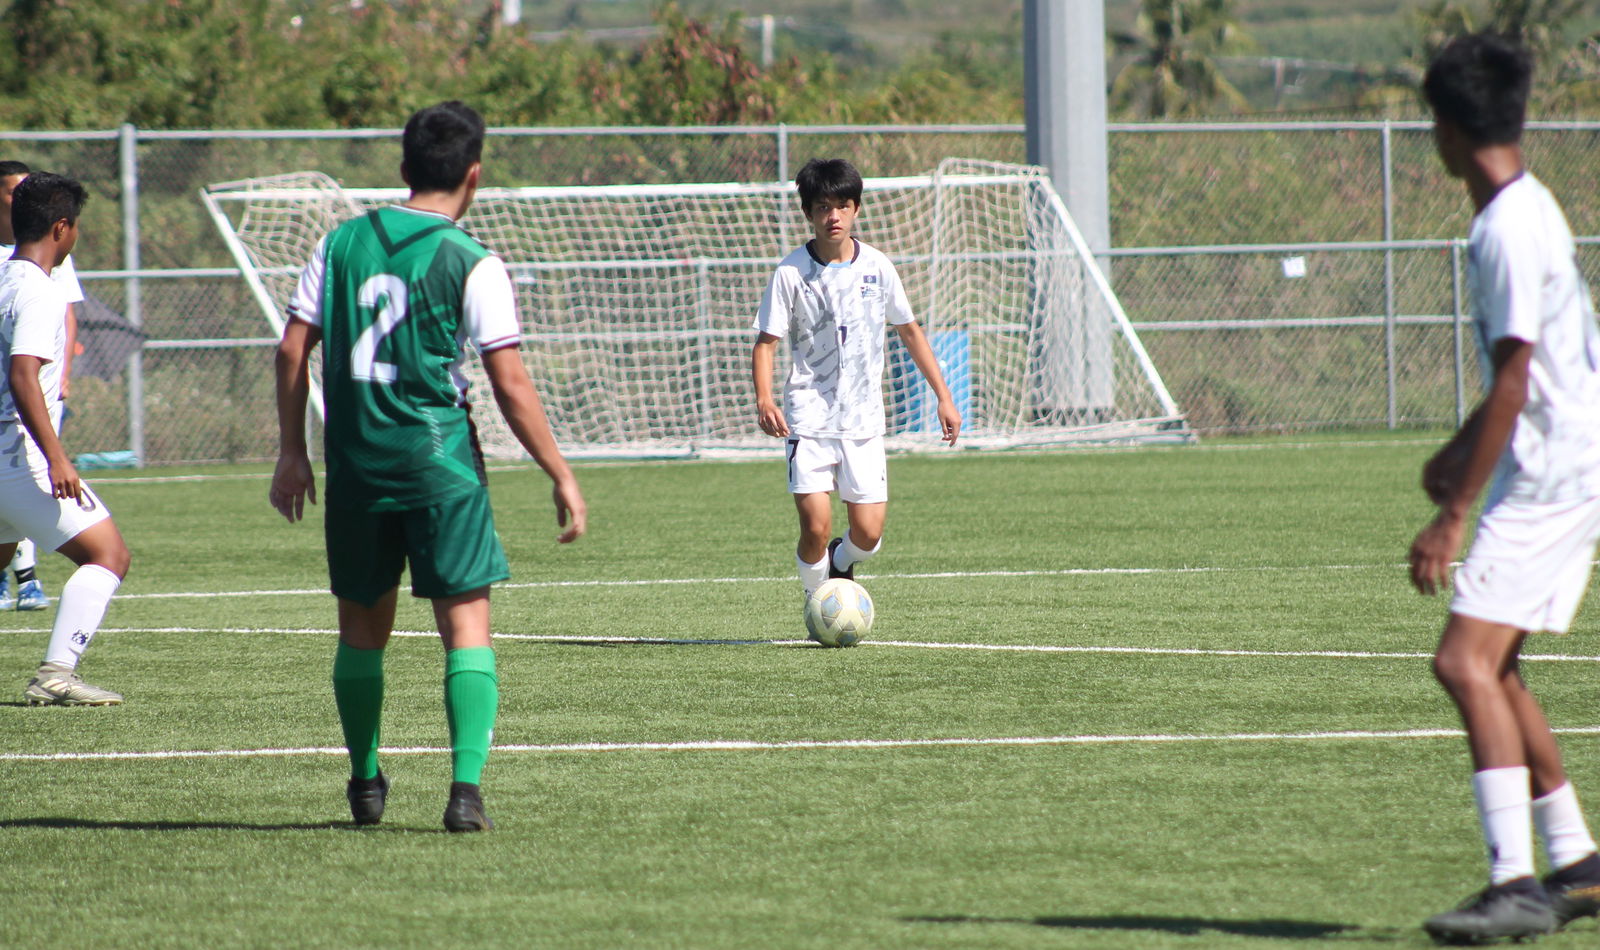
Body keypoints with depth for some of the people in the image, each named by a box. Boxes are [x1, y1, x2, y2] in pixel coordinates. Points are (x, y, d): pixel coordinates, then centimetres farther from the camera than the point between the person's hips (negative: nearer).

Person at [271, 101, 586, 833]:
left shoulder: (342, 243, 5)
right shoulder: (469, 263, -7)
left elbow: (292, 348, 4)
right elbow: (510, 385, -8)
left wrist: (292, 452, 13)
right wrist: (562, 477, -2)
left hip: (356, 463, 4)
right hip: (438, 458, -4)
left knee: (363, 628, 18)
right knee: (466, 626, -2)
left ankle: (366, 782, 29)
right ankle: (466, 785, -16)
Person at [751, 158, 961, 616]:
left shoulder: (876, 267, 3)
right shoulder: (792, 273, -5)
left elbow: (909, 330, 15)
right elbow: (766, 341, -5)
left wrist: (943, 396, 12)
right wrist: (764, 399, -23)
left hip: (864, 420, 3)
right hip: (810, 418, -3)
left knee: (869, 534, -3)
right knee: (816, 526, -16)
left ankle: (840, 564, 32)